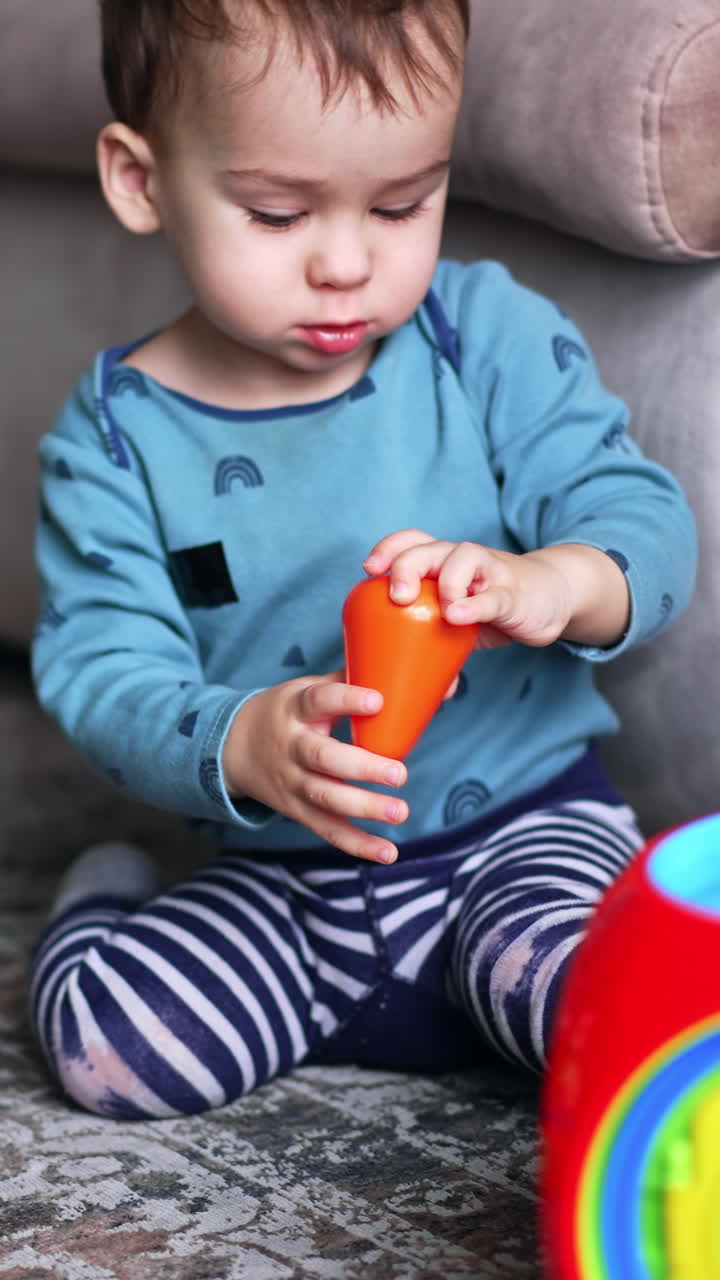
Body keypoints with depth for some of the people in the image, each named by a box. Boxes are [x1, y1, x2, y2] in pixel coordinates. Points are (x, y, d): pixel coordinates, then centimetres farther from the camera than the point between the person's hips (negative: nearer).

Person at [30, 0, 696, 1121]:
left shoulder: (492, 337, -5)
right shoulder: (116, 435, -5)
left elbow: (644, 520, -10)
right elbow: (106, 668, -11)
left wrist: (555, 585, -35)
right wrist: (244, 745, -34)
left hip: (525, 821, -1)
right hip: (281, 882, 2)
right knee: (103, 1039, -19)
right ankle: (108, 901, 15)